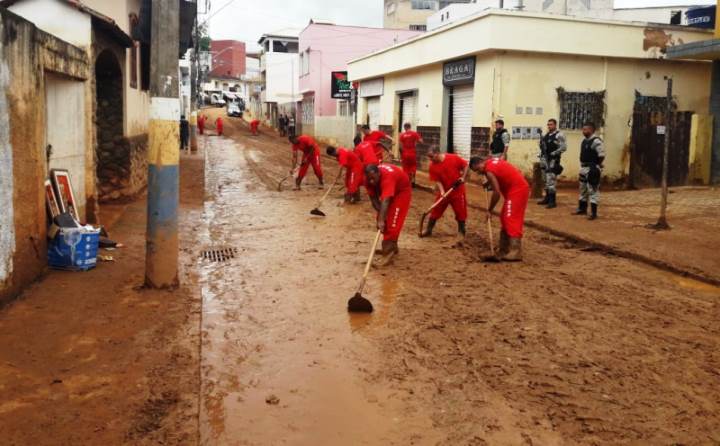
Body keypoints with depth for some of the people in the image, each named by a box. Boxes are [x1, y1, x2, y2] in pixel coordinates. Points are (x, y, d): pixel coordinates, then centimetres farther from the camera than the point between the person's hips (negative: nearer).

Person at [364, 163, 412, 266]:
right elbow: (373, 197, -16)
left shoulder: (387, 177, -42)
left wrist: (381, 220, -56)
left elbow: (385, 201, -50)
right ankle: (392, 247, 23)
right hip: (387, 191, 7)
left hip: (402, 191, -7)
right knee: (384, 220, 9)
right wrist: (380, 212, -29)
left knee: (393, 222, -16)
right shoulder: (369, 178, -22)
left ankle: (389, 251, -15)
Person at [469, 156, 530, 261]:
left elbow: (497, 193, -20)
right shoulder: (491, 161, 9)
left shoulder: (489, 171, -19)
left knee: (512, 219, -15)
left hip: (517, 190, -10)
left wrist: (490, 210, -12)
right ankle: (504, 249, 19)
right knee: (505, 218, 14)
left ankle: (515, 253, -20)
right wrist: (489, 183, 21)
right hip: (518, 188, 10)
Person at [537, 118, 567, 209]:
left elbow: (564, 147, -17)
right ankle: (547, 198, 25)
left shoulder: (559, 135, -9)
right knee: (546, 180, 15)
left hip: (553, 161, -8)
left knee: (551, 180, -12)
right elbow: (542, 146, 24)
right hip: (545, 160, 8)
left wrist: (554, 154, -19)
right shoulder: (546, 135, 15)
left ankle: (552, 201, -10)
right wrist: (541, 155, 9)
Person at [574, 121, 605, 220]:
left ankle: (593, 212, -7)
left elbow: (601, 155, -19)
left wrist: (596, 167, -15)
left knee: (593, 190, -9)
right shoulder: (584, 141, 13)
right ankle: (582, 209, 30)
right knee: (583, 189, 18)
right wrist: (582, 166, 16)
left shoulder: (596, 141, -16)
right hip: (584, 168, 10)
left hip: (592, 169, -10)